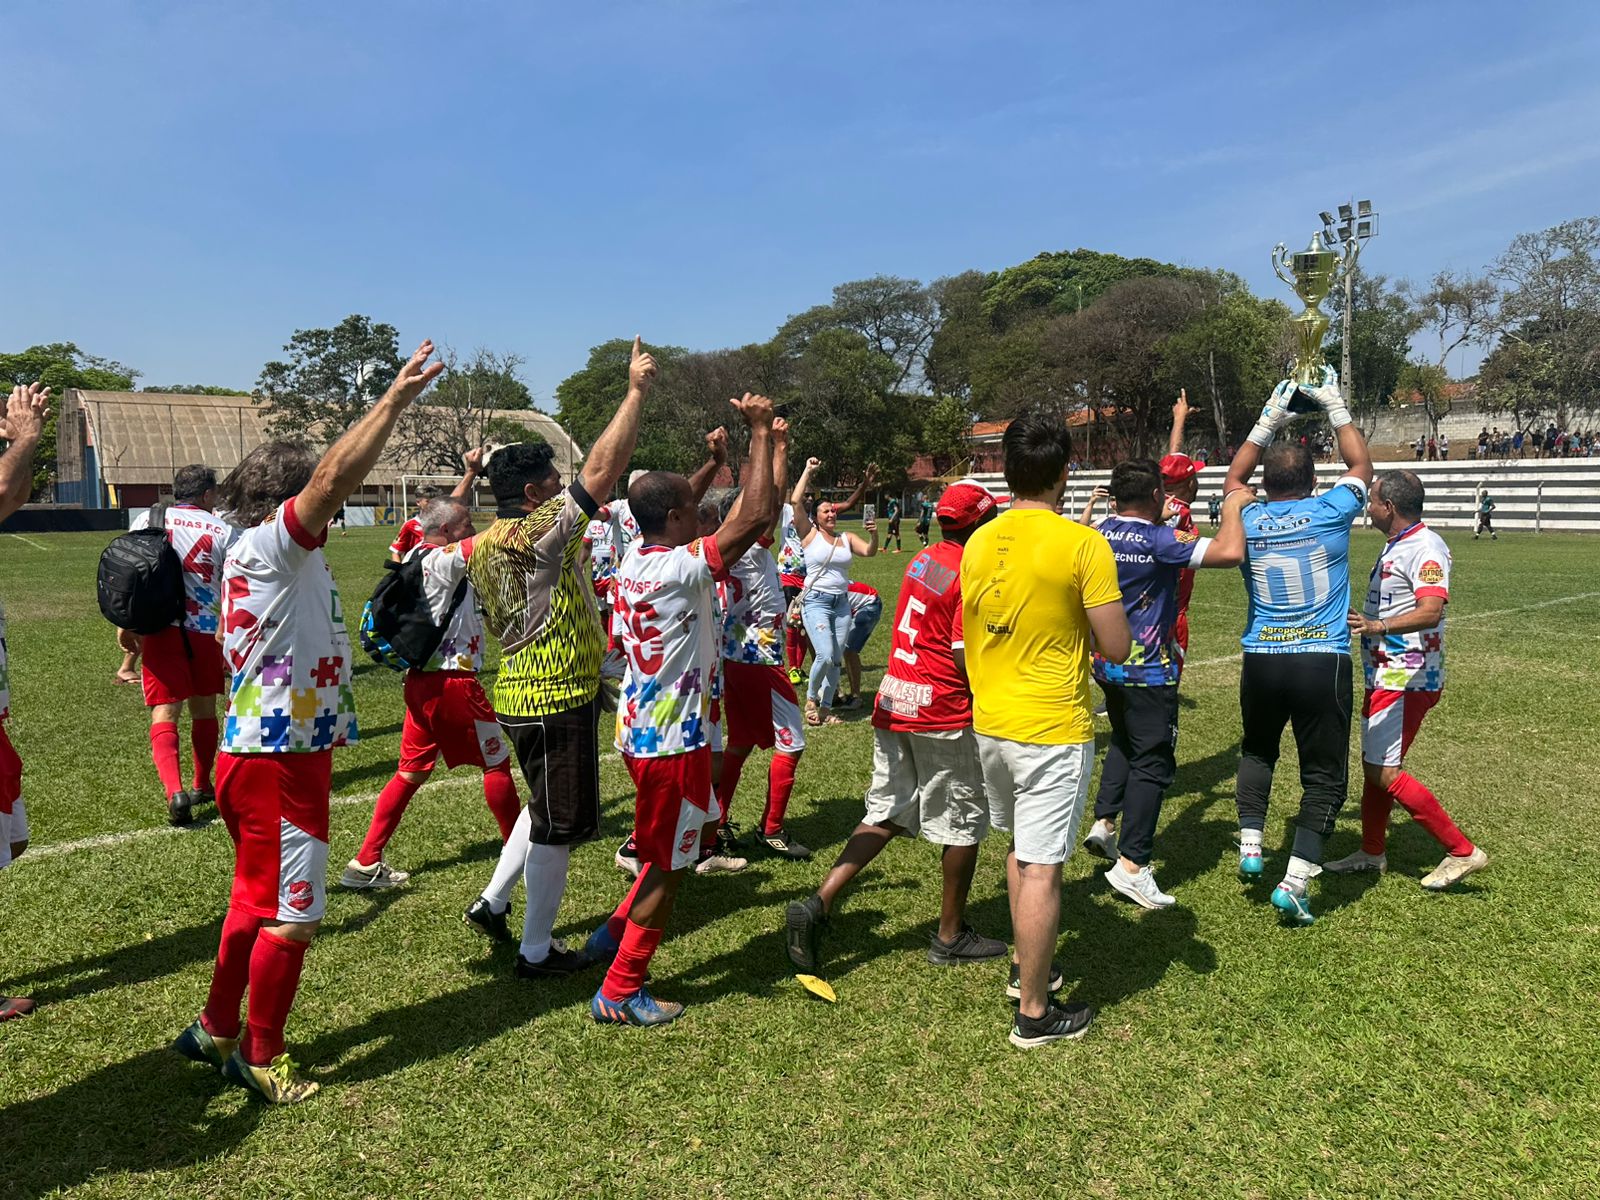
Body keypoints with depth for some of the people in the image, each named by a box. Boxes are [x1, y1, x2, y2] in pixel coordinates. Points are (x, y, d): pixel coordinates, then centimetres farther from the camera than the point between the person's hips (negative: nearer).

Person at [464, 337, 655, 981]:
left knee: (547, 808, 27)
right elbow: (602, 469, -25)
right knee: (559, 825, 4)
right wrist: (636, 390, -18)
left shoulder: (482, 547, 8)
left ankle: (493, 901, 33)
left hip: (520, 693, 9)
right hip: (555, 701, -9)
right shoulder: (537, 535, -20)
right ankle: (537, 951, 17)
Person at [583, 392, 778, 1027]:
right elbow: (756, 516, -26)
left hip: (640, 728, 9)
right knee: (667, 866, 6)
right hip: (672, 738, -9)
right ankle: (619, 993, 18)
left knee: (698, 829, 26)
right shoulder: (681, 568, -22)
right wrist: (760, 432, -19)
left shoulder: (633, 564, 4)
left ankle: (615, 933, 31)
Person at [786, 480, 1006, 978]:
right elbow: (967, 657, -20)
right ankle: (950, 936, 24)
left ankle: (817, 905, 2)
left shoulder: (924, 559, 10)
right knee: (964, 823, 10)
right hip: (942, 713, -7)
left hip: (892, 704, 7)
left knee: (884, 816, 13)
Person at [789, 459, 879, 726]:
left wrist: (874, 535, -22)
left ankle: (825, 708, 18)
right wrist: (808, 471, -5)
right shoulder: (810, 534, 0)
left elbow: (868, 551, -3)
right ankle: (811, 697, 8)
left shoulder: (847, 538, 11)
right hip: (816, 601, -5)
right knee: (825, 655, -17)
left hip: (842, 603, 5)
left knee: (836, 660, 6)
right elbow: (795, 502, -10)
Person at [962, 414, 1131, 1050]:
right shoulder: (1082, 544, -15)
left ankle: (1026, 965, 39)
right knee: (1041, 868, 2)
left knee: (1020, 846, 24)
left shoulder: (978, 543, 3)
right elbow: (1116, 647, -13)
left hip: (990, 723, 6)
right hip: (1052, 730, -6)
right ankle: (1034, 1013, 14)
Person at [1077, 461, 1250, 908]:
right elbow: (1231, 552, -27)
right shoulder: (1160, 540, -19)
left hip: (1106, 664, 7)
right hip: (1148, 669, -7)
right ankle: (1131, 864, 3)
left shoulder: (1100, 534, 1)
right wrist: (1233, 505, -11)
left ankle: (1103, 822, 22)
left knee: (1124, 742, 27)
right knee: (1153, 763, 2)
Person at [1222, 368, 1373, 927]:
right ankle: (1294, 881, 1)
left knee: (1257, 750, 27)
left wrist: (1268, 420, 25)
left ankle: (1250, 845, 21)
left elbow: (1233, 478, 24)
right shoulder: (1329, 513, -4)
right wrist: (1337, 409, 24)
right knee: (1324, 775, 6)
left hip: (1260, 661, 3)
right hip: (1323, 662, -2)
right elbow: (1362, 466, 17)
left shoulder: (1248, 520, 1)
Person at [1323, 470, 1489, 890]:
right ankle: (1372, 852, 29)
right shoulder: (1395, 545, 14)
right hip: (1385, 676, 10)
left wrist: (1377, 627, -47)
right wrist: (1368, 622, 41)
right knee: (1372, 764, 16)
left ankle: (1462, 851, 2)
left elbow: (1431, 611, -34)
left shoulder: (1425, 547, -18)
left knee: (1386, 772, -10)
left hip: (1406, 680, -10)